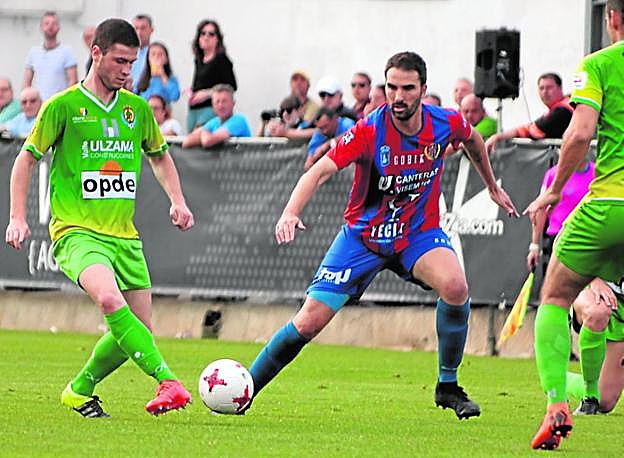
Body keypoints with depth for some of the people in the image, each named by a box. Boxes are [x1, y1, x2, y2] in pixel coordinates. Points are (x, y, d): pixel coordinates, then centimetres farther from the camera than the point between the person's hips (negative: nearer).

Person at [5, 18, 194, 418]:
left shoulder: (137, 108, 11)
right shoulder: (64, 106, -3)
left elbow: (159, 156, 28)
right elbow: (27, 159, 5)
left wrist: (177, 199, 11)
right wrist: (18, 217, -4)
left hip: (125, 235, 6)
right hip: (77, 231, -6)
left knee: (137, 329, 2)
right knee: (110, 299, -33)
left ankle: (79, 392, 24)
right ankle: (167, 381, -38)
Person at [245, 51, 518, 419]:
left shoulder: (446, 123, -12)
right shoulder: (369, 131, -22)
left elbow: (473, 140, 14)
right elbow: (320, 172, -31)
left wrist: (493, 186, 27)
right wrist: (291, 213, -48)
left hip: (419, 232, 1)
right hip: (364, 234, -1)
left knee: (456, 287, -31)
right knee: (309, 322, -8)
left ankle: (448, 387, -11)